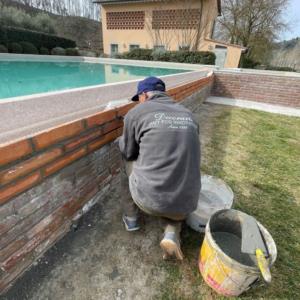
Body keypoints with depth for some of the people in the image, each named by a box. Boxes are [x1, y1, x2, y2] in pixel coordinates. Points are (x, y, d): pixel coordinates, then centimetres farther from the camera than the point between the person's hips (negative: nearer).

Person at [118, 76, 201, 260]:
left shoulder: (136, 113, -3)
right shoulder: (188, 115, 9)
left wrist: (122, 140, 32)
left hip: (149, 200, -3)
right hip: (186, 204, 4)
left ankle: (131, 218, 33)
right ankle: (172, 232, 12)